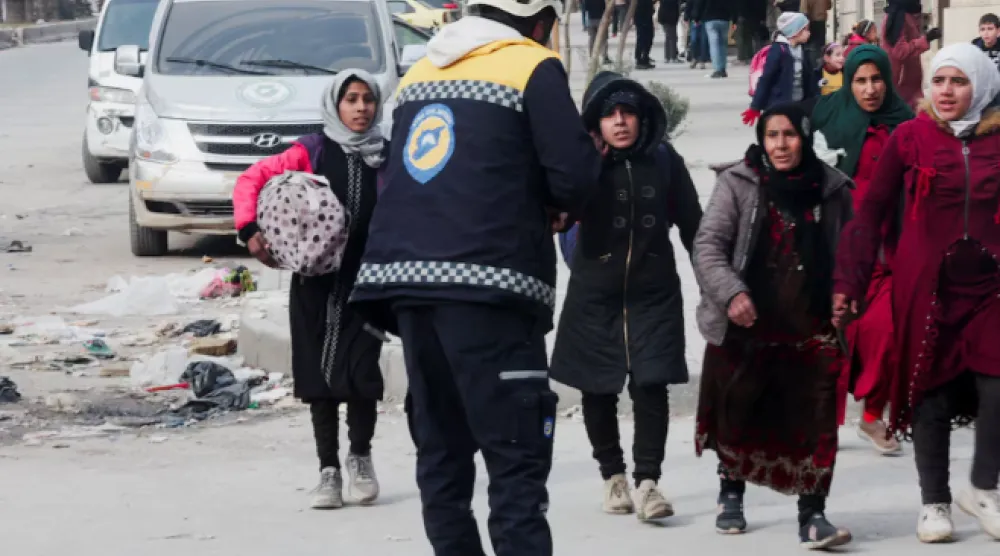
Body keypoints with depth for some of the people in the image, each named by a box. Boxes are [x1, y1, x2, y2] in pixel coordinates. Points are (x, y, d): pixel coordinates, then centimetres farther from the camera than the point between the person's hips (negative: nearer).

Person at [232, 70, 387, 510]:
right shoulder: (311, 153, 0)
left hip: (367, 279, 0)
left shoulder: (390, 157, 5)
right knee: (320, 375, 3)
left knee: (361, 372, -6)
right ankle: (328, 471, 14)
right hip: (315, 280, 0)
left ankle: (360, 457, 19)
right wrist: (250, 231, -14)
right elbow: (251, 180, -2)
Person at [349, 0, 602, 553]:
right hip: (487, 282, -7)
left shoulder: (419, 72, 20)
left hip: (405, 277, 7)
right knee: (517, 457, -8)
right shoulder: (532, 67, 1)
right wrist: (554, 205, 15)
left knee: (441, 450, 11)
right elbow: (576, 174, -9)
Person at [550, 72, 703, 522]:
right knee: (598, 390, 9)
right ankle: (612, 474, 25)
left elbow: (691, 224, 4)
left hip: (654, 291, 0)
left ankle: (647, 481, -6)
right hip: (594, 295, 0)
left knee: (650, 384, -9)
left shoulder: (664, 160, -2)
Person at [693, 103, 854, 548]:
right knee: (738, 417, 14)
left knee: (815, 421, -8)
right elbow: (707, 245, -9)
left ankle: (812, 515, -5)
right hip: (743, 330, 0)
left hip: (811, 332, 0)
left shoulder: (832, 190, 3)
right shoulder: (738, 183, -3)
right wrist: (731, 293, -23)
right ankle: (731, 494, 37)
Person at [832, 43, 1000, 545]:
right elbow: (871, 214, -1)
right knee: (931, 394, 5)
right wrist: (848, 282, -7)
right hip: (926, 286, -1)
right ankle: (934, 502, 19)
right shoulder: (909, 139, -2)